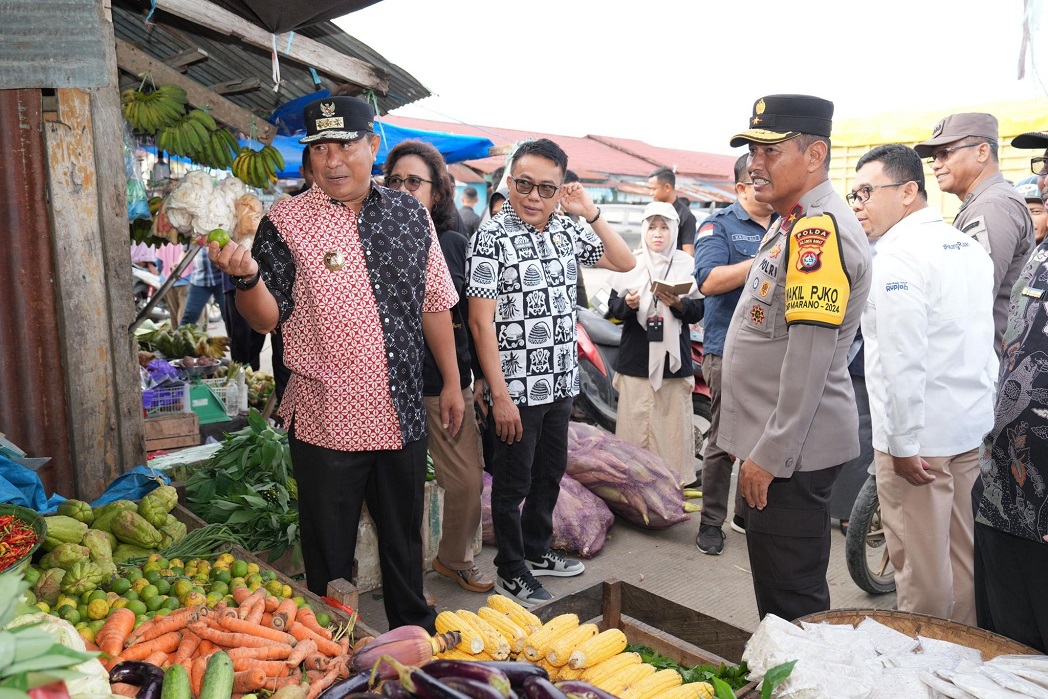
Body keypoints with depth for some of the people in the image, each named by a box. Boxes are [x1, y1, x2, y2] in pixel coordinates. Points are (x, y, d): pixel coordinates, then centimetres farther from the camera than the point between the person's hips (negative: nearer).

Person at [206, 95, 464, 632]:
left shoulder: (411, 214, 5)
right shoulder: (286, 222, -6)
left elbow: (434, 304, 11)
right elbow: (267, 319, -7)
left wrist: (452, 382, 11)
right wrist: (246, 276, -27)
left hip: (402, 417, 4)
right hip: (327, 421, -3)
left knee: (405, 540, 21)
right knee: (329, 556, 11)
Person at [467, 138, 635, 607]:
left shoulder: (566, 232, 7)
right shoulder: (491, 238, -13)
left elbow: (624, 262, 13)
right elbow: (481, 321, -16)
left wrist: (591, 213, 0)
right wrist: (500, 395, -18)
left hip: (560, 383, 7)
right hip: (517, 388, -7)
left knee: (551, 471, 20)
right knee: (514, 481, 8)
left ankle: (536, 551, 39)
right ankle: (511, 570, 26)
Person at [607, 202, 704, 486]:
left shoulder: (686, 264, 6)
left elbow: (698, 311, 3)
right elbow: (613, 307, 5)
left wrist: (678, 304, -17)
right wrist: (627, 304, -16)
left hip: (674, 358, 0)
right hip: (636, 359, 0)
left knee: (673, 424, 0)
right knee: (636, 424, 0)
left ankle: (674, 481, 10)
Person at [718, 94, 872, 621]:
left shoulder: (819, 231, -19)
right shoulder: (794, 225, 14)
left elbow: (810, 359, -24)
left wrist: (770, 455, -20)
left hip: (791, 449, -10)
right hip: (772, 444, 10)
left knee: (792, 603, 2)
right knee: (778, 590, 21)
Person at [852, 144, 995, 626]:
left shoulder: (898, 253, -16)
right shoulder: (970, 247, 11)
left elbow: (903, 359, -22)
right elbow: (985, 345, 15)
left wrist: (903, 443, -18)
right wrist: (983, 414, 21)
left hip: (918, 433, -9)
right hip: (972, 425, 9)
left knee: (920, 563, 4)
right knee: (961, 550, 18)